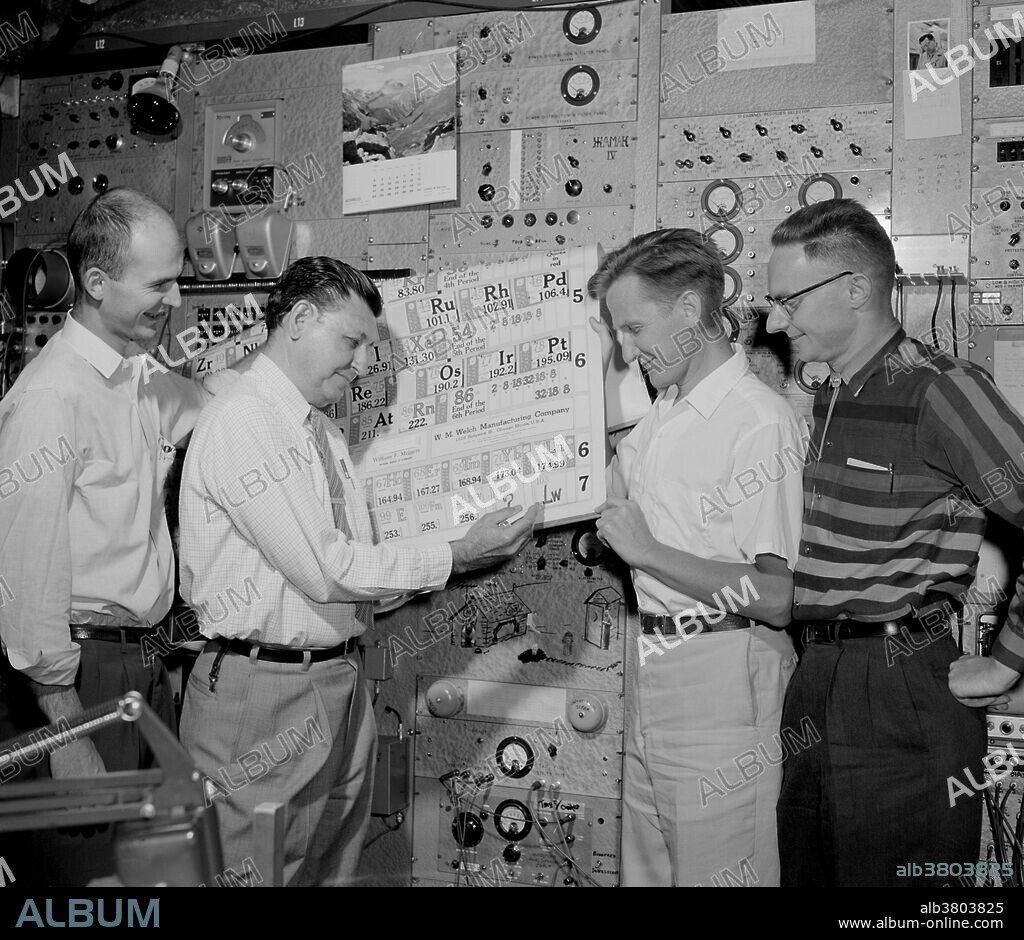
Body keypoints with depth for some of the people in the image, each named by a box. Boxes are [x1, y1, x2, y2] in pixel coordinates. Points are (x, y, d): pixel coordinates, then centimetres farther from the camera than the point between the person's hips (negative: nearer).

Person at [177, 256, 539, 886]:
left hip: (341, 682, 9)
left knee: (336, 866, 17)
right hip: (265, 689, -8)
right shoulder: (241, 421, -16)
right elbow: (325, 571, -20)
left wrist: (476, 550, 4)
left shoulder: (326, 433, 13)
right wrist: (456, 556, -14)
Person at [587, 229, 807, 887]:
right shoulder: (663, 413, 11)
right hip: (652, 668, 9)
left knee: (716, 872, 5)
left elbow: (779, 598, -23)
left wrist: (650, 552, -20)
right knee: (645, 867, 19)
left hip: (722, 682, -8)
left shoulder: (762, 423, -17)